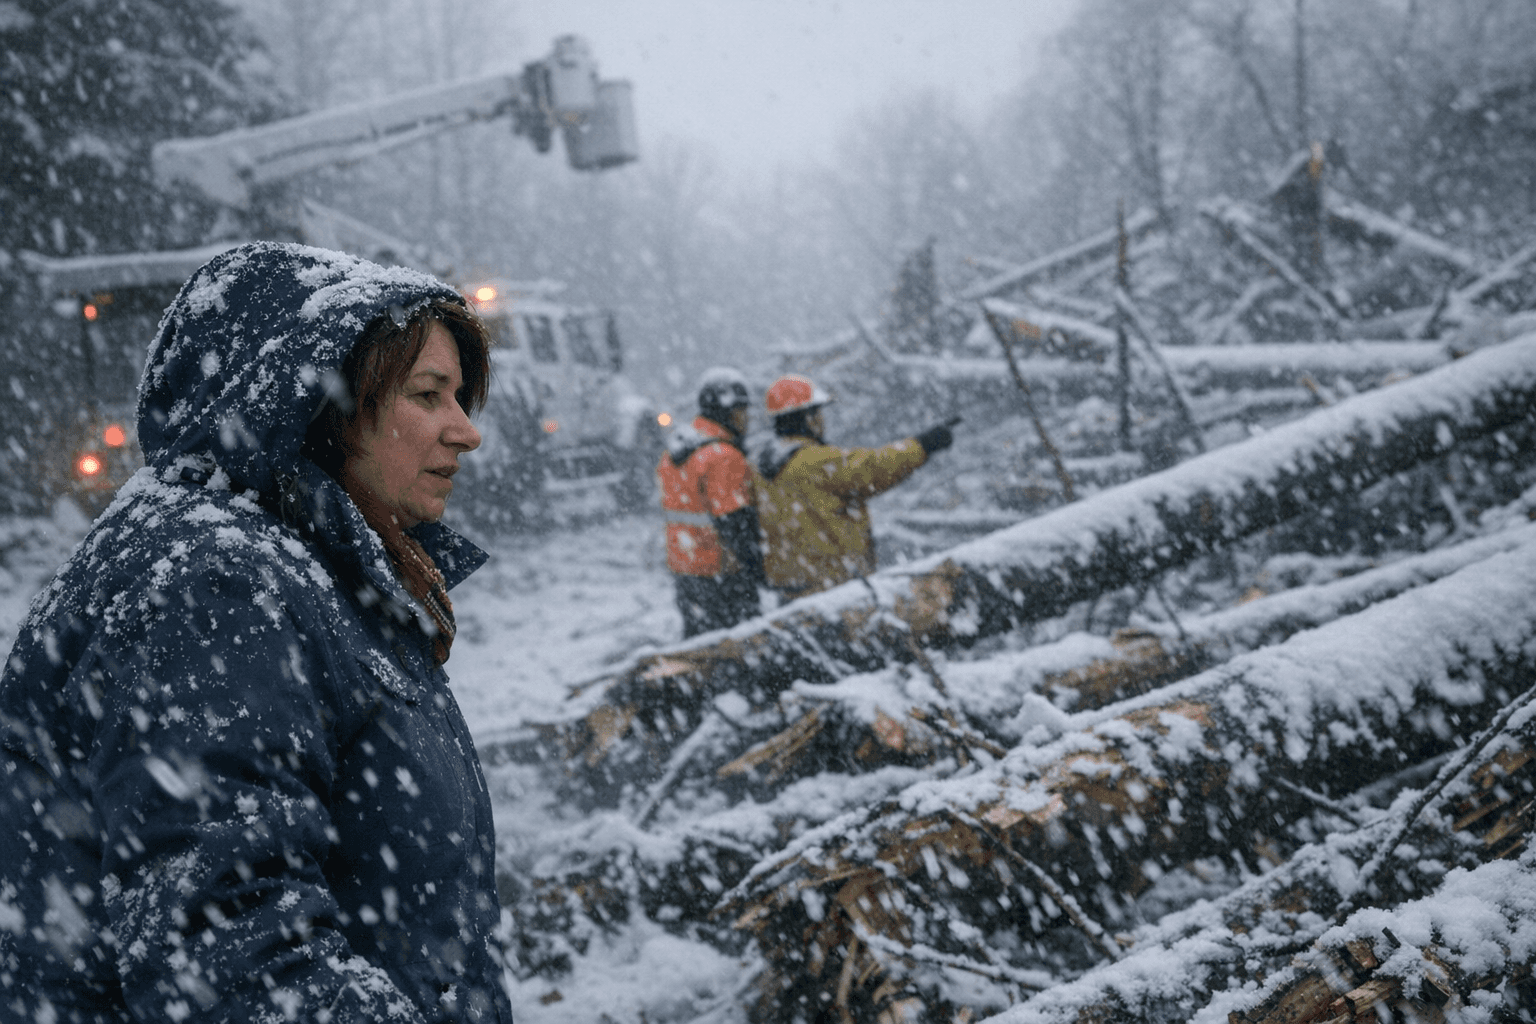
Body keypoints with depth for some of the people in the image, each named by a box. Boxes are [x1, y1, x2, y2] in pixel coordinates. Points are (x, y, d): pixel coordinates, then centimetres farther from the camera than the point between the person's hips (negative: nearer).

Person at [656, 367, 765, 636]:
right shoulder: (724, 458, -20)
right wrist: (754, 563, -15)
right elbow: (733, 523, -22)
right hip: (720, 574, -9)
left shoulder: (674, 452, 10)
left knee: (697, 635, 18)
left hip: (682, 567, 9)